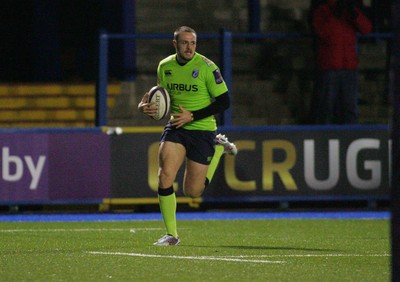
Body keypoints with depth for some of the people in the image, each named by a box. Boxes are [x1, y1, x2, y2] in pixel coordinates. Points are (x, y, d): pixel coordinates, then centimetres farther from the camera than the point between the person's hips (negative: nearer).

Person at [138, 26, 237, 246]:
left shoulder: (206, 67, -13)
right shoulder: (164, 67, 2)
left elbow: (224, 102, -12)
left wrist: (192, 116, -19)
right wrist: (146, 107, -8)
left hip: (202, 130, -4)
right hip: (176, 128, 4)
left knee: (192, 192, 3)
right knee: (165, 177, -17)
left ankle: (219, 148, 28)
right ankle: (171, 234, -6)